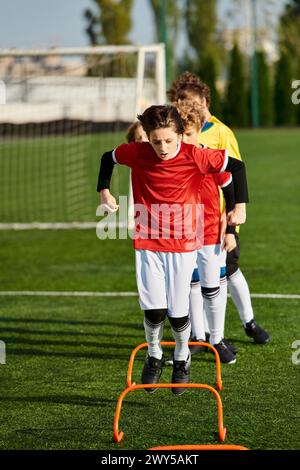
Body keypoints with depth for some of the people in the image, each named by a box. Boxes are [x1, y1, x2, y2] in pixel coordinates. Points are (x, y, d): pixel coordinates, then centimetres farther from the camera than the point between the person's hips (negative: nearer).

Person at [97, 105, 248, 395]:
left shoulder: (195, 156, -13)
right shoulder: (137, 153, -7)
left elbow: (236, 166, -2)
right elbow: (108, 158, 14)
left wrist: (240, 206, -5)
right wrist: (104, 191, 7)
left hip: (183, 244, -1)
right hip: (147, 243, 1)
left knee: (177, 312, 1)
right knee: (154, 310, -9)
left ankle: (182, 360, 29)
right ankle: (154, 357, 20)